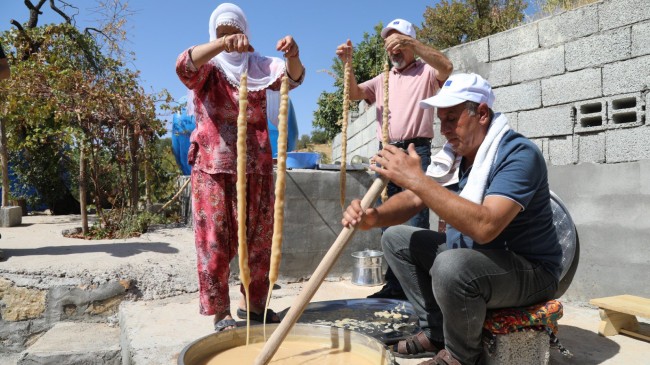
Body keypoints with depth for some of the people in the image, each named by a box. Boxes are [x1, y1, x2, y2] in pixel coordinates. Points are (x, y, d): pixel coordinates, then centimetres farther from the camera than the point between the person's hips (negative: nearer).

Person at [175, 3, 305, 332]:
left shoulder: (259, 66, 10)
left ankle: (253, 302, 23)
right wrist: (222, 44, -37)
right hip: (214, 167, -3)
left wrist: (293, 55, -29)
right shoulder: (207, 68, 3)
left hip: (256, 167, 3)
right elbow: (183, 64, -19)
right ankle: (220, 311, 10)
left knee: (259, 237, 8)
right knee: (215, 240, -1)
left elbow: (293, 77, -6)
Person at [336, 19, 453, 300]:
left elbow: (447, 67, -14)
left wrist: (411, 43, -18)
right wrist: (348, 63, -6)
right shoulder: (383, 79, 23)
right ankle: (394, 285, 16)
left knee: (415, 224, -9)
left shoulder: (426, 72, 8)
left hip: (416, 152, -5)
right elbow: (354, 94, 10)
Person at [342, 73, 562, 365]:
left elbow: (484, 226, -38)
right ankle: (436, 333, 9)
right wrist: (374, 217, -19)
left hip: (529, 269, -8)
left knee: (450, 266, -38)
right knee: (396, 239, 6)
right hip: (469, 254, 8)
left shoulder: (519, 154, -23)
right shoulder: (457, 153, 2)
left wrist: (416, 179, -38)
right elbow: (415, 199, 2)